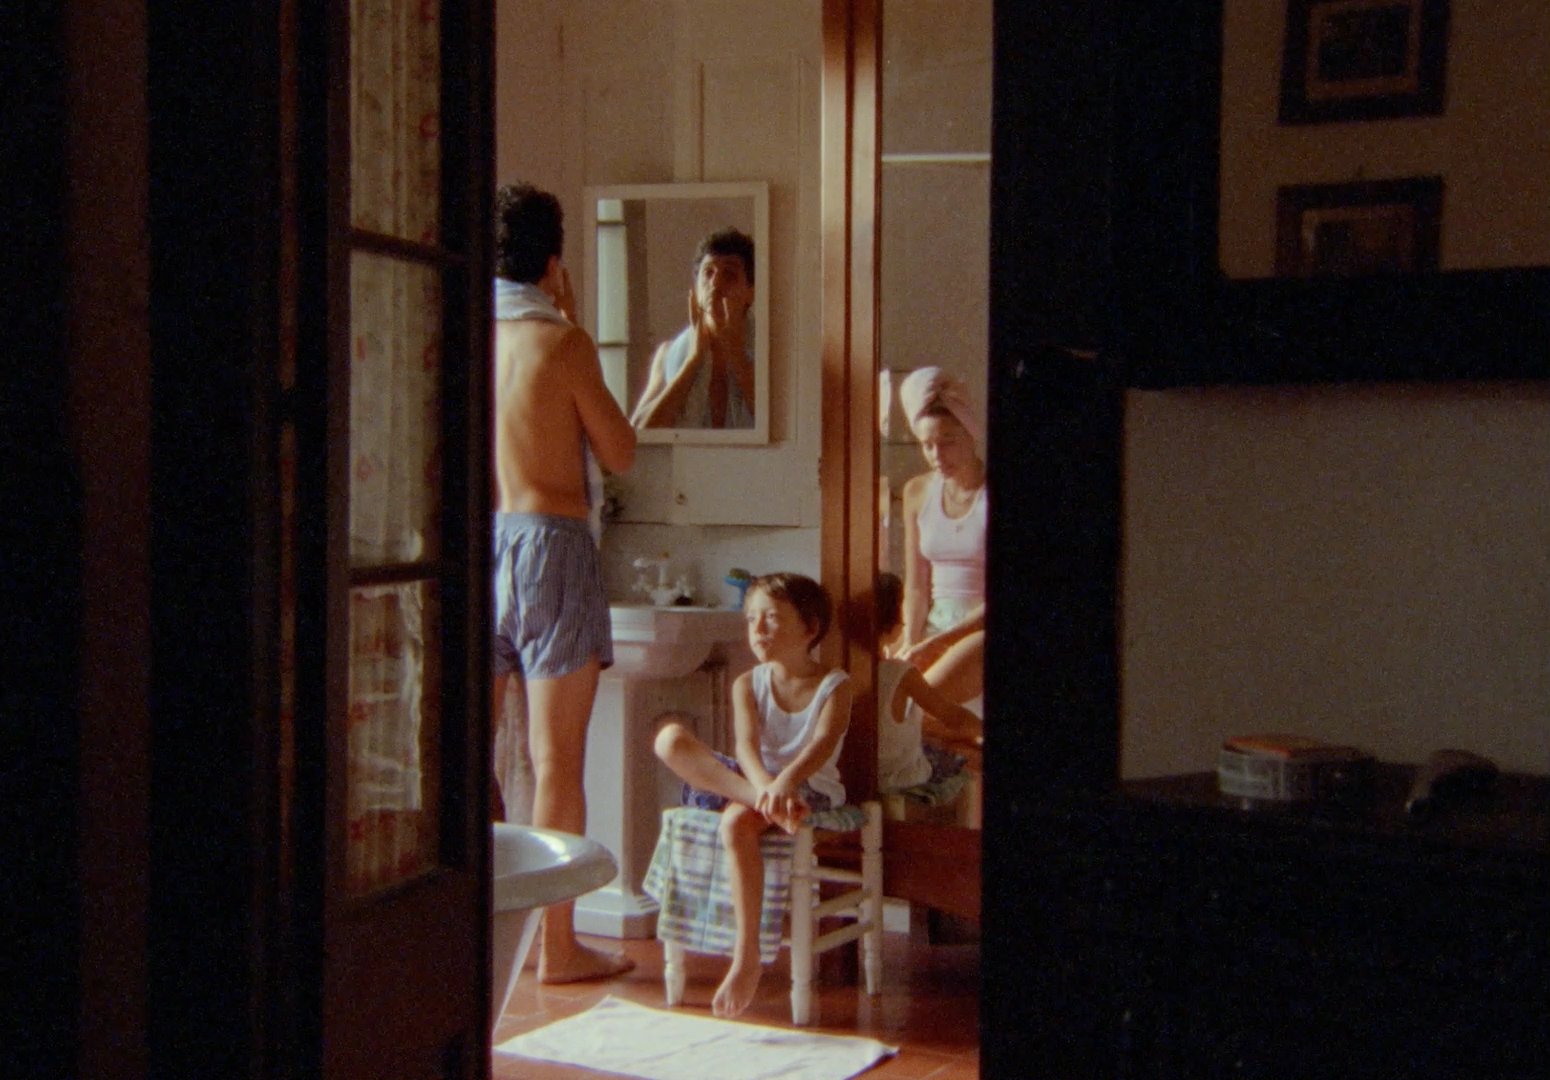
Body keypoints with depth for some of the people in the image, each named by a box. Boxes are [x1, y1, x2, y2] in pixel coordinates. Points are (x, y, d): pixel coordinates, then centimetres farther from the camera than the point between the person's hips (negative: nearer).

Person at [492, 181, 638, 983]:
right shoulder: (560, 341, -7)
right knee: (556, 758, 0)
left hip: (474, 541, 5)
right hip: (550, 539, -5)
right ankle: (556, 945, 4)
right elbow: (619, 453, 2)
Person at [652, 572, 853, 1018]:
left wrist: (786, 780, -42)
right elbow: (747, 744, -11)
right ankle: (769, 808, -34)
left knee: (737, 821, -37)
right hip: (746, 779, 4)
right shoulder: (748, 684, 7)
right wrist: (764, 787, -34)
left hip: (808, 789, -4)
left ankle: (747, 959, -32)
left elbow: (825, 741, -21)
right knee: (670, 738, -20)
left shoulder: (834, 685, -2)